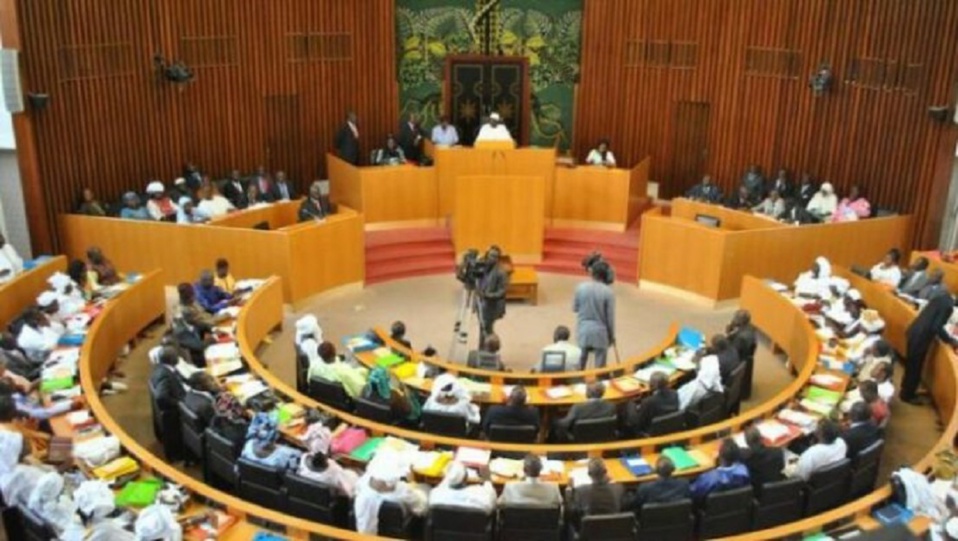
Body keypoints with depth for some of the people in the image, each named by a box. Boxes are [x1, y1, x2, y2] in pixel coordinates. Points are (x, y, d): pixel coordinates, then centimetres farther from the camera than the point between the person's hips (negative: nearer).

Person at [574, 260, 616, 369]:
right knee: (600, 366, 7)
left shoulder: (580, 287, -7)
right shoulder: (608, 292, -15)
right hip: (600, 332, -3)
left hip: (583, 330, 3)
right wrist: (612, 335, 2)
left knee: (581, 362, 17)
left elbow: (574, 308, 4)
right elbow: (610, 317, -9)